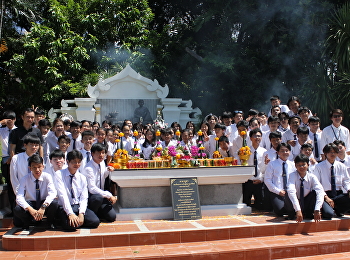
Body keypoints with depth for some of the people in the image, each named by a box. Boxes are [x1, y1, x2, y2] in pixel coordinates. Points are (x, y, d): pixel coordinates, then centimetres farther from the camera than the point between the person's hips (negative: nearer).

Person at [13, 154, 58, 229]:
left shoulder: (47, 177, -12)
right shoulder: (24, 179, -11)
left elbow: (52, 193, -25)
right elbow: (19, 197, -21)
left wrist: (43, 207, -41)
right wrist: (30, 209, -39)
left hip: (44, 203, 0)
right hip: (30, 204, 1)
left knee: (54, 203, -33)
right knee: (17, 210, -29)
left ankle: (50, 223, -4)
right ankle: (26, 224, 3)